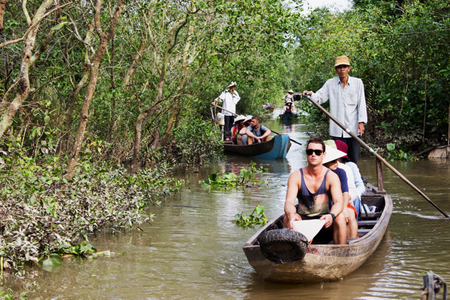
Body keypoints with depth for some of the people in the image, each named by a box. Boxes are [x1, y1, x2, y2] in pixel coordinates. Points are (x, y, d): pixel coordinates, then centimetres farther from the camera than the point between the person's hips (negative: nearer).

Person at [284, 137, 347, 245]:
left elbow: (339, 202, -21)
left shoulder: (331, 177, -8)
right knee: (287, 218, -28)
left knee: (340, 217, -30)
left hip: (325, 222, -1)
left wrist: (331, 215, -45)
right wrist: (291, 215, -43)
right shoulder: (296, 176, -6)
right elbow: (289, 202, -18)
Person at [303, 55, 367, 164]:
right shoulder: (330, 83, 9)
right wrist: (311, 94, -17)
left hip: (354, 129, -1)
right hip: (337, 130, 1)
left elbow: (361, 103, 2)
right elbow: (319, 97, 5)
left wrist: (361, 122, -8)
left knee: (353, 160, 1)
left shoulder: (357, 83, 5)